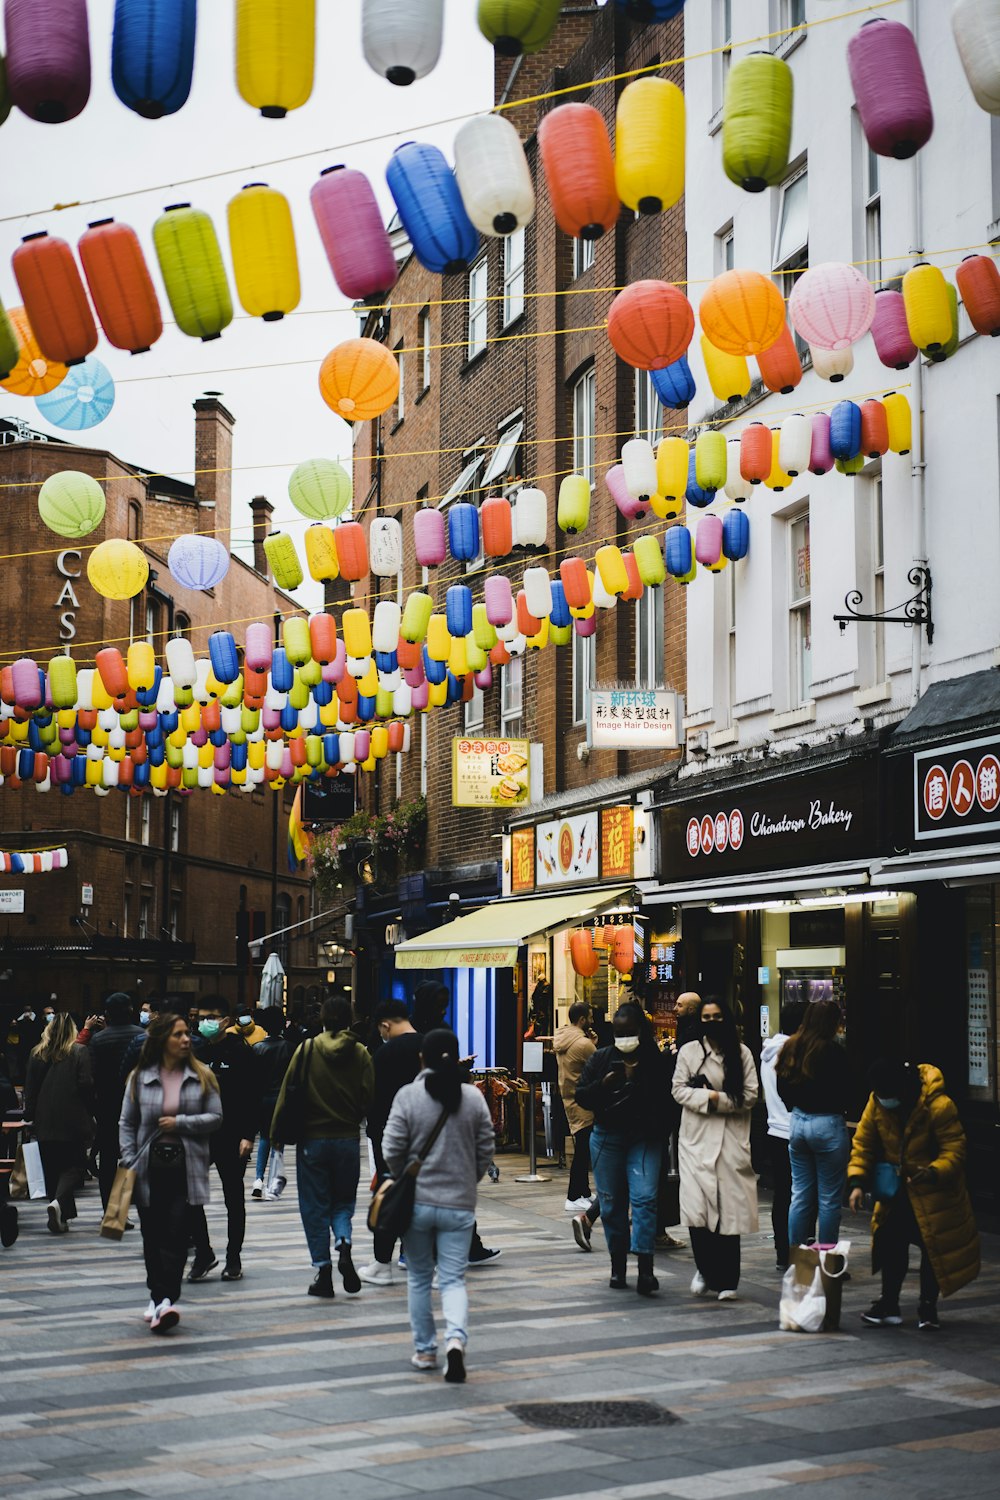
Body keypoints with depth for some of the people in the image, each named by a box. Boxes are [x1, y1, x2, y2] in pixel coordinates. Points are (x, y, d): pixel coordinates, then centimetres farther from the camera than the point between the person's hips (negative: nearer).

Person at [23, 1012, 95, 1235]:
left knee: (52, 1169, 11)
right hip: (73, 1120, -3)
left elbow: (30, 1088, 8)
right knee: (75, 1165, 3)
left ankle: (60, 1219, 12)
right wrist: (90, 1114, 1)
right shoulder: (79, 1052, -5)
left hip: (44, 1122, 3)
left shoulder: (37, 1054, 6)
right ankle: (58, 1202, -22)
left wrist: (29, 1116, 15)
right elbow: (86, 1084, -10)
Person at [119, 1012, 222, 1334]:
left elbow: (215, 1117, 2)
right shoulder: (140, 1078, 4)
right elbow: (127, 1123, 7)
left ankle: (166, 1299, -15)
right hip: (150, 1168, 1)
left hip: (186, 1166, -1)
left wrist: (181, 1123, -11)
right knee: (152, 1236, 7)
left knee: (176, 1235, -11)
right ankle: (158, 1297, 19)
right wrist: (130, 1161, -2)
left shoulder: (202, 1076, 3)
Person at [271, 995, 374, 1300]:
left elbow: (287, 1093, -5)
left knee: (315, 1206, 7)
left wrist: (277, 1134, 3)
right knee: (344, 1200, 15)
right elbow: (369, 1097, -4)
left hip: (312, 1138, -1)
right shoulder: (360, 1053, -2)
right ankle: (344, 1244, -12)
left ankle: (323, 1269, 4)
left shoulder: (307, 1049, -5)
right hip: (348, 1138, 1)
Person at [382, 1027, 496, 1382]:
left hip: (417, 1202, -1)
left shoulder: (408, 1095, -8)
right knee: (454, 1279, 4)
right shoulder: (473, 1097, -2)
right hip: (459, 1204, 1)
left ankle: (424, 1350, 20)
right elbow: (487, 1149, 2)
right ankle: (456, 1339, -20)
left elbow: (392, 1150, -9)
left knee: (419, 1277, 15)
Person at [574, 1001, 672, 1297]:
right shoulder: (600, 1058, 6)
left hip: (644, 1139, -3)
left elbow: (665, 1100, -2)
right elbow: (581, 1096, 3)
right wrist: (603, 1085, -13)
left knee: (644, 1198, -15)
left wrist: (635, 1081, -12)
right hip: (607, 1137, 3)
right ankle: (618, 1266, 19)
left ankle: (645, 1269, -18)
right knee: (611, 1203, 7)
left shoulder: (656, 1061, -1)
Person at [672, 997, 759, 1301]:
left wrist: (718, 1099, -9)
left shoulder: (741, 1053, 7)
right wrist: (707, 1097, -12)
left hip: (732, 1141, 0)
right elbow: (679, 1090, 2)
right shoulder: (689, 1051, 7)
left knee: (730, 1211, -1)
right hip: (697, 1139, 0)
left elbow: (750, 1095, 1)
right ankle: (705, 1270, 11)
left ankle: (726, 1281, 8)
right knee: (696, 1209, -11)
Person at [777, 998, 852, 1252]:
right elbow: (846, 1092, -11)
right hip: (827, 1124, -7)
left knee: (800, 1196, 12)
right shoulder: (833, 1050, -15)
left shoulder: (791, 1048, 6)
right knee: (829, 1199, 1)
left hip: (798, 1122, 7)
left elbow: (782, 1089, 13)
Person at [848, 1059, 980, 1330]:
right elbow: (863, 1143, -6)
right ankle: (888, 1305, 16)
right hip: (896, 1190, 4)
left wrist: (933, 1173, -40)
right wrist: (857, 1182, -18)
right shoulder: (876, 1104, -11)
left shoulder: (939, 1107, -26)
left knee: (934, 1247, 0)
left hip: (933, 1191, -4)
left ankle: (928, 1308, 13)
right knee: (891, 1242, 5)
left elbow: (954, 1150, -22)